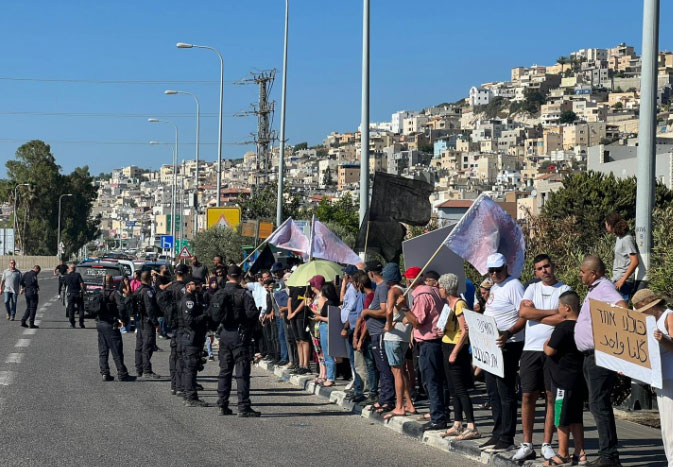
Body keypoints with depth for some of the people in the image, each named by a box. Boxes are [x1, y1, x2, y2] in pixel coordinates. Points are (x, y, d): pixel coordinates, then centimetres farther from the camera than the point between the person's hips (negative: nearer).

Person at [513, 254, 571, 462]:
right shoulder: (532, 288, 11)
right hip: (531, 349, 3)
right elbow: (522, 312, -5)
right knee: (528, 396, 1)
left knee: (552, 397, 1)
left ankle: (547, 444, 8)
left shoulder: (564, 290, 1)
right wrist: (551, 312, -8)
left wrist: (535, 313, -7)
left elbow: (563, 318, -14)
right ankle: (527, 445, 9)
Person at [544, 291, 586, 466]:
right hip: (578, 378, 8)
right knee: (576, 418, 14)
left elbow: (549, 351, -18)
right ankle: (580, 453, 16)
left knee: (562, 419, 0)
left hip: (563, 379, -8)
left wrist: (546, 344, 4)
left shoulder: (562, 328, -18)